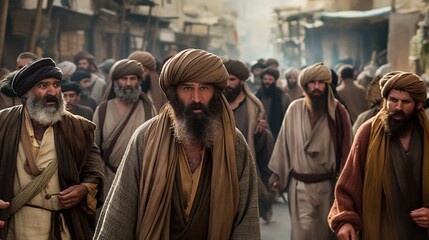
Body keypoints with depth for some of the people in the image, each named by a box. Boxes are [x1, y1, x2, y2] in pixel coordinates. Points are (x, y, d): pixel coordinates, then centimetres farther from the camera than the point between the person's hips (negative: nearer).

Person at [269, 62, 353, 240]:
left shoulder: (338, 112, -7)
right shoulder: (295, 109, -5)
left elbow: (345, 148, -3)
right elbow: (284, 142, 2)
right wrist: (277, 173, 5)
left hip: (327, 184, 1)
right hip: (300, 183, 0)